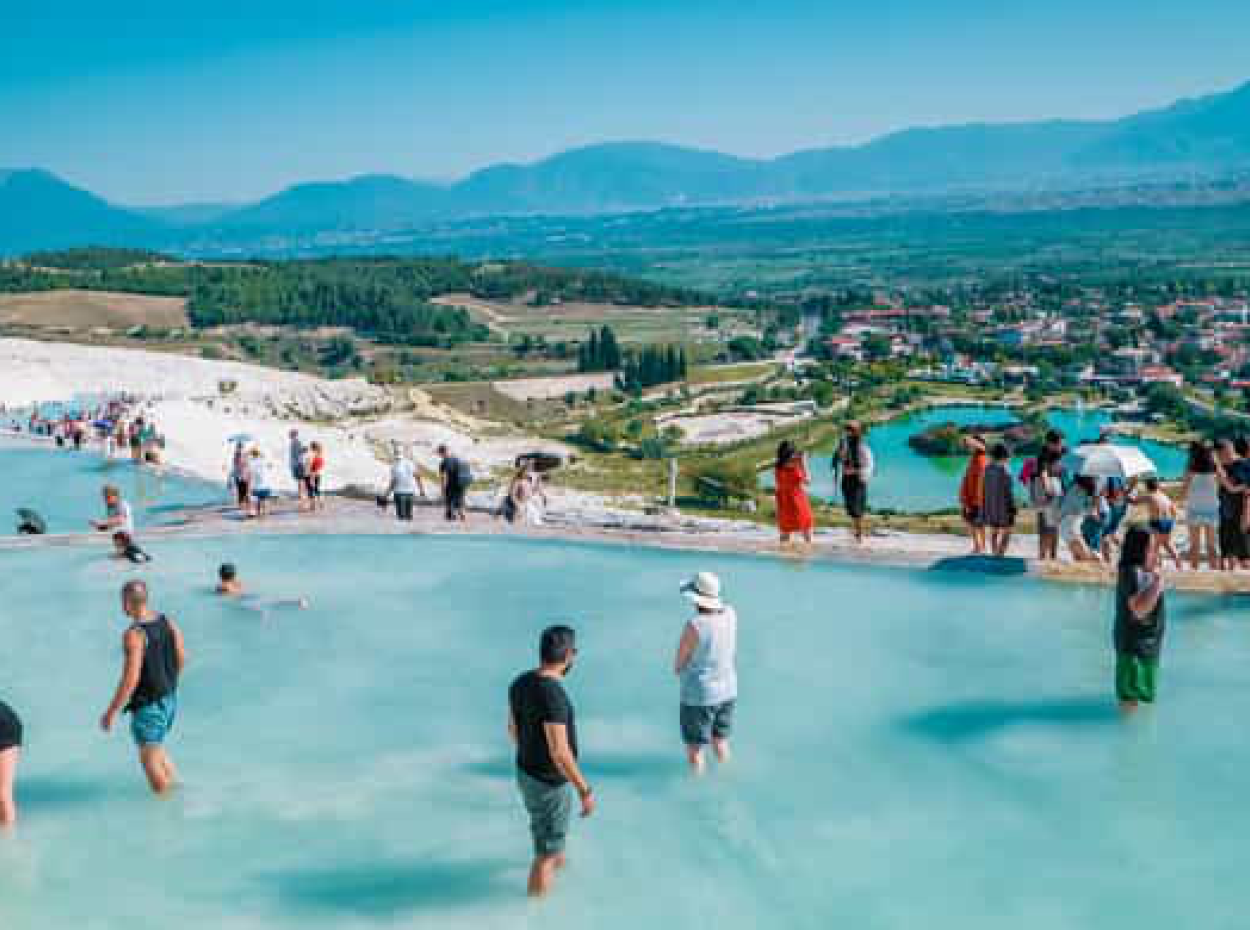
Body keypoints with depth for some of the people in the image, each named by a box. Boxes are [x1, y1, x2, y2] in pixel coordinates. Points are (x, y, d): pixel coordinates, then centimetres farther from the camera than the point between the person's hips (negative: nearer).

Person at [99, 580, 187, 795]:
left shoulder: (134, 634, -24)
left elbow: (131, 679, -26)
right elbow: (182, 659, 9)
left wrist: (111, 712, -18)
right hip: (170, 698, 8)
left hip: (148, 705, -7)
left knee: (150, 760, 8)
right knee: (156, 748, 27)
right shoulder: (167, 621, -2)